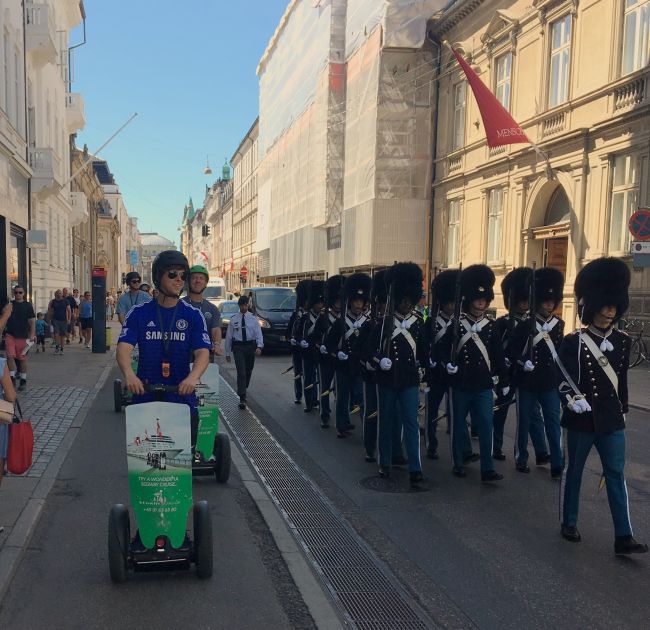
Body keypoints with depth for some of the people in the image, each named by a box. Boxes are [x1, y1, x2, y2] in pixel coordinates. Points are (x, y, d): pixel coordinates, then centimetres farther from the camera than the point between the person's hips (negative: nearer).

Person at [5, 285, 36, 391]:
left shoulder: (27, 306, 1)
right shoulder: (9, 304, 6)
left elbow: (32, 321, 0)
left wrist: (32, 335, -9)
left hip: (23, 336, -2)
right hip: (10, 334, 2)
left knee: (22, 358, 5)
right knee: (10, 355, -10)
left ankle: (23, 380, 17)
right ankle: (12, 377, 1)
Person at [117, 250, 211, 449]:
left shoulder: (193, 315, 0)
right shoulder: (139, 313, 1)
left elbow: (202, 352, -10)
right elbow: (124, 347, -10)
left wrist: (192, 378, -31)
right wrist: (129, 374, -31)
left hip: (182, 397, 0)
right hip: (144, 397, 0)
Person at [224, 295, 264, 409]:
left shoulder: (253, 318, 3)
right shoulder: (234, 319, 3)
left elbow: (258, 333, -5)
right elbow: (229, 336, 6)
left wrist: (259, 346, -22)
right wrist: (228, 352, 6)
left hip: (251, 346, 2)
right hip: (238, 346, -2)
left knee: (248, 371, 14)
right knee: (241, 372, -11)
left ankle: (242, 391, 38)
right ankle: (242, 399, -12)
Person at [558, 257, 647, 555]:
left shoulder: (622, 341, 5)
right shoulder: (573, 341, -9)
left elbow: (621, 379, 14)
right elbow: (564, 379, -11)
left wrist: (623, 410, 18)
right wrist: (573, 400, -27)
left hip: (611, 420, 4)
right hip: (581, 419, -4)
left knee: (616, 474, 3)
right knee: (574, 471, 10)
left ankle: (624, 537, 7)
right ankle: (569, 523, 26)